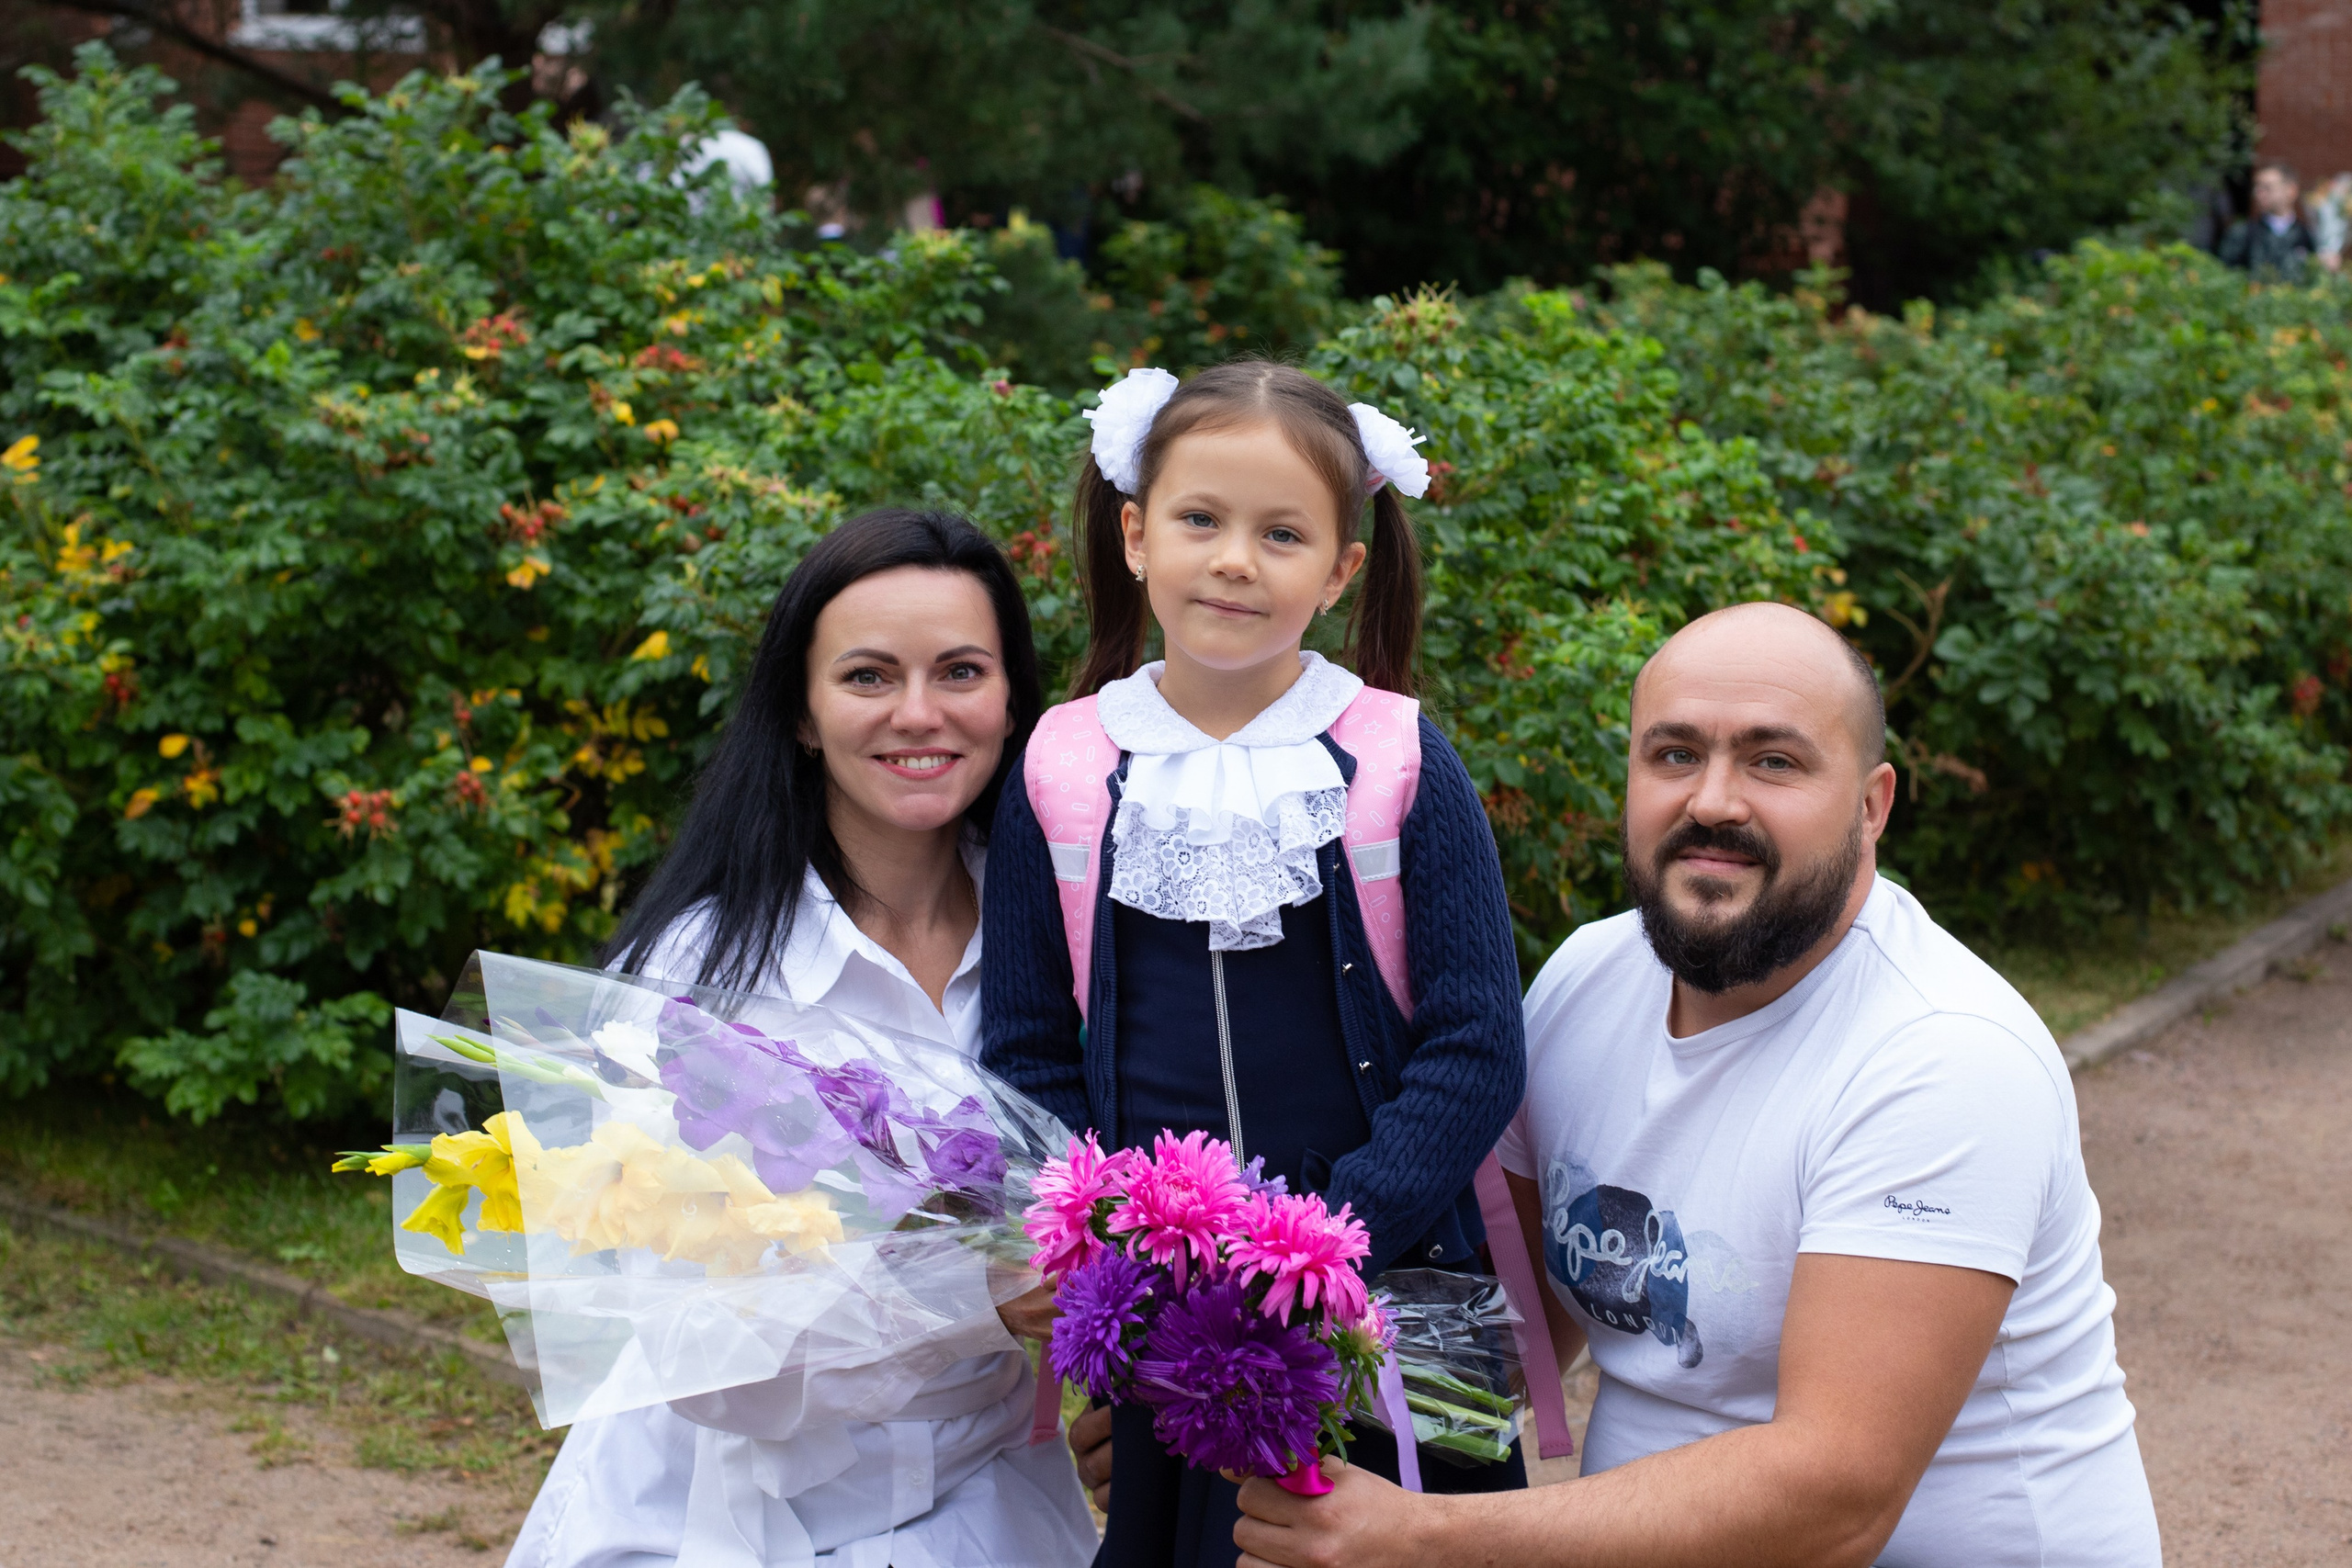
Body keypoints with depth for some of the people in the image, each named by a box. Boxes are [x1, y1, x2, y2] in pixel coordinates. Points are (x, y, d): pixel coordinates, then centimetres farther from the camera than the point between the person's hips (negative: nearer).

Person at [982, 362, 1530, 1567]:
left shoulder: (1399, 764, -4)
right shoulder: (1062, 774, 1)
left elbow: (1476, 1048, -6)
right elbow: (1027, 1052, 4)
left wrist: (1332, 1237, -16)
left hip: (1384, 1293, -1)